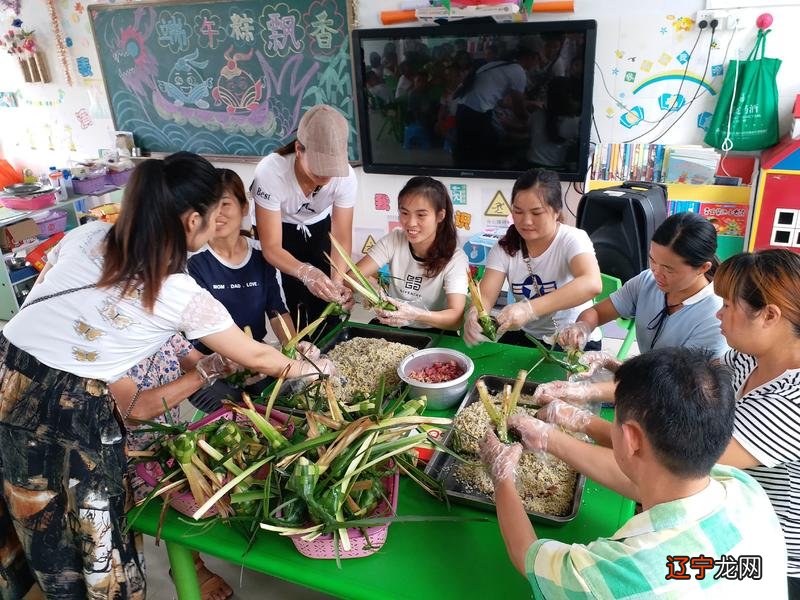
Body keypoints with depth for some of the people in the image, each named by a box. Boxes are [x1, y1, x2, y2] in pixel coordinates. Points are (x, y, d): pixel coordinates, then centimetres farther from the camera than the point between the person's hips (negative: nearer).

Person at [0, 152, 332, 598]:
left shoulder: (86, 235, 1)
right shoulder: (186, 297, -12)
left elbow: (40, 306, 11)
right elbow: (256, 358, 0)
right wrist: (315, 369, 19)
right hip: (66, 415, -5)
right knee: (80, 542, 16)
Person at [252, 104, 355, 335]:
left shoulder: (345, 176, -29)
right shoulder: (270, 172, -36)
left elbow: (341, 238, -22)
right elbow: (271, 247, -31)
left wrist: (337, 281, -41)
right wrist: (306, 272, -50)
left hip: (319, 229, 2)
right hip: (280, 231, -2)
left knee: (326, 304, -4)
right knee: (294, 305, -9)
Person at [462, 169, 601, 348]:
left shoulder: (573, 239, -16)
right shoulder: (505, 246, -4)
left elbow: (592, 284, -36)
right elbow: (485, 295, -12)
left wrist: (529, 308, -47)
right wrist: (474, 314, -37)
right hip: (525, 337, 3)